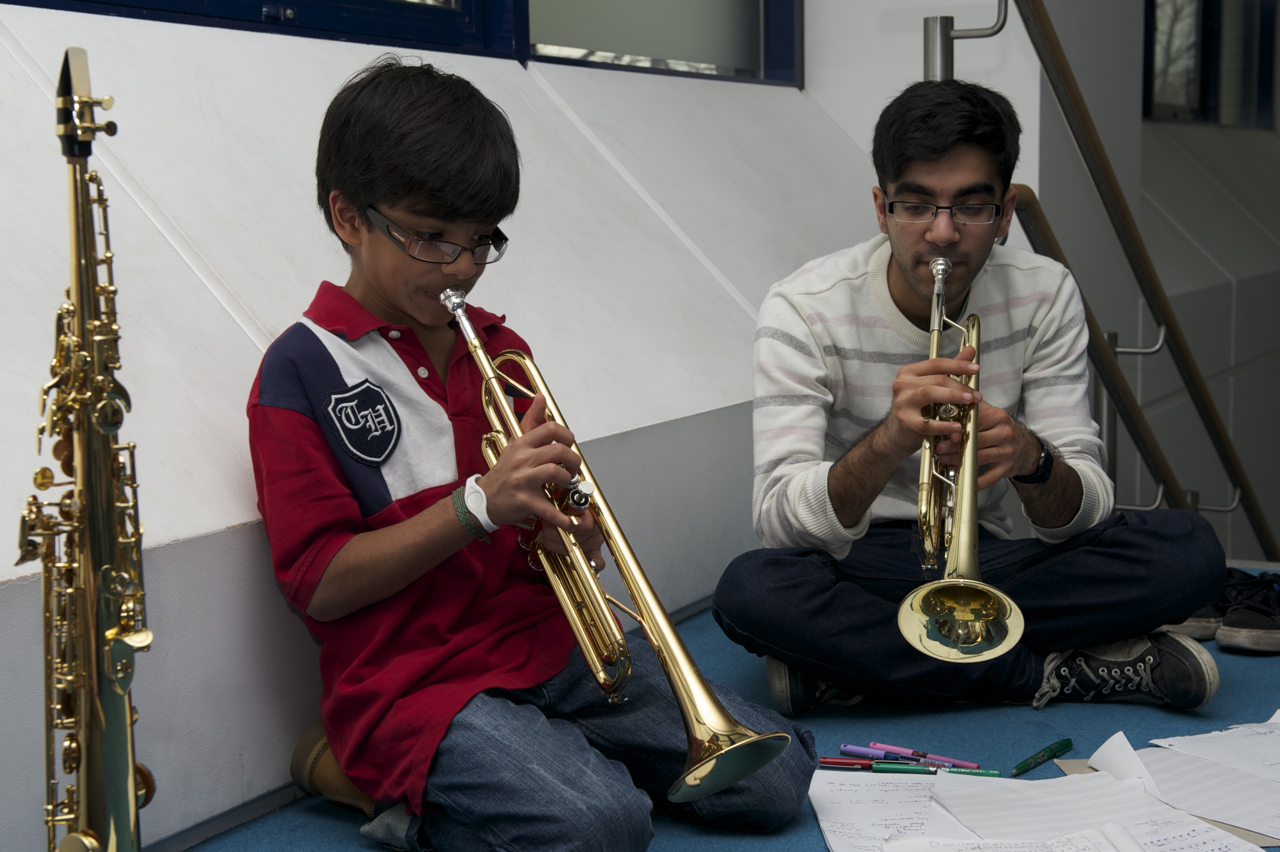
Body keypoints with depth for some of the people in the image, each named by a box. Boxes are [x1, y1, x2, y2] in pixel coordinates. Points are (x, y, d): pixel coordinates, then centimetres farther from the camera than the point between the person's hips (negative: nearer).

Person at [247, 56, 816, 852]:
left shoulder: (500, 350, 12)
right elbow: (320, 584, -11)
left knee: (777, 773, -6)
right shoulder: (304, 370, -6)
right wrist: (478, 503, -20)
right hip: (415, 679, -6)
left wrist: (574, 537, -7)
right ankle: (362, 771, -5)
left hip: (550, 642, 7)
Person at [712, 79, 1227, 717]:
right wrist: (889, 442, -42)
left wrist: (1031, 459, -33)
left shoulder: (1044, 296, -4)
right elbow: (778, 521, -24)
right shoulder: (803, 310, -14)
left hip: (981, 558, 2)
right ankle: (1056, 674, -20)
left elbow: (1084, 515, -9)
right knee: (750, 589, -37)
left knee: (1188, 550, -19)